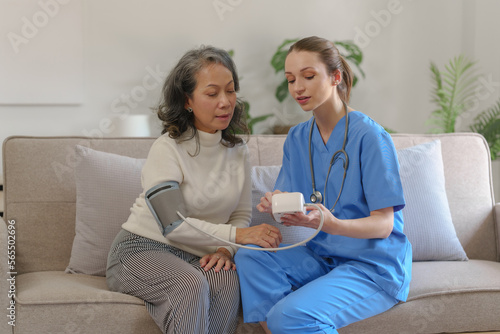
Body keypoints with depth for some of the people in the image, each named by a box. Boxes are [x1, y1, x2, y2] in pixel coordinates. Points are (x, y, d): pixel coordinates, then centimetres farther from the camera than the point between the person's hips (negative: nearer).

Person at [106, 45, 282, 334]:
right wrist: (236, 235, -24)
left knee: (227, 279, -30)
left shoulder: (238, 150, 7)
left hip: (197, 256, 5)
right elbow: (171, 224, -21)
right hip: (143, 249, -4)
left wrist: (225, 249, -13)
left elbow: (242, 214, 9)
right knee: (191, 284, -36)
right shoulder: (168, 149, -13)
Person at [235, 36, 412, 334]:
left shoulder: (369, 136, -14)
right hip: (322, 255, 6)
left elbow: (383, 225, -16)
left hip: (375, 266, -6)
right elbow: (292, 206, 6)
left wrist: (332, 224, -36)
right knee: (250, 258, -18)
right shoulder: (297, 138, 7)